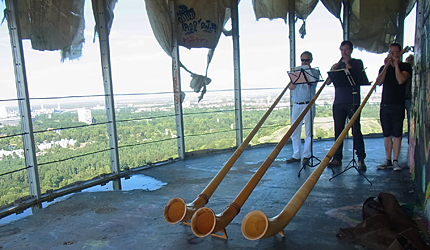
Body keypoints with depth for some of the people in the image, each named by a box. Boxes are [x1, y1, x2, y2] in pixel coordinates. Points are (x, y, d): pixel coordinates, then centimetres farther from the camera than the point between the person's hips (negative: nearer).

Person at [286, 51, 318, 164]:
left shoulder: (314, 72, 3)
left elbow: (310, 83, -15)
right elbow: (291, 87, 4)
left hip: (308, 104, -4)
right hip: (296, 104, 4)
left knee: (308, 131, 0)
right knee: (295, 131, 5)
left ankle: (307, 155, 9)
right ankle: (296, 155, 13)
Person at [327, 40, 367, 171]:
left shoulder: (357, 62, 9)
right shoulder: (337, 65, 18)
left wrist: (347, 64, -7)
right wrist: (333, 70, -5)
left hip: (353, 102, -4)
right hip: (338, 102, 4)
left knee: (356, 131, -6)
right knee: (338, 130, 6)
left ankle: (361, 159, -2)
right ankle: (337, 158, 13)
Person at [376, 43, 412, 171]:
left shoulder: (406, 66, 4)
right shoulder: (384, 68, 15)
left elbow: (401, 80, -14)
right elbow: (379, 82, -2)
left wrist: (396, 65, -7)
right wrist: (387, 66, -5)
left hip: (398, 106, -4)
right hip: (385, 105, 4)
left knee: (397, 135, -3)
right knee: (387, 135, 6)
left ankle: (395, 161, 3)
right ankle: (388, 161, 12)